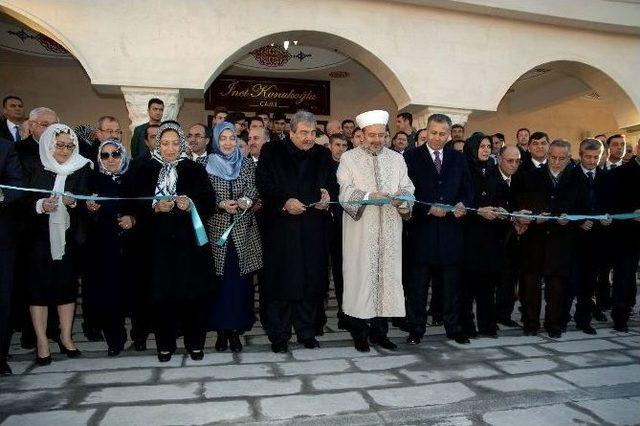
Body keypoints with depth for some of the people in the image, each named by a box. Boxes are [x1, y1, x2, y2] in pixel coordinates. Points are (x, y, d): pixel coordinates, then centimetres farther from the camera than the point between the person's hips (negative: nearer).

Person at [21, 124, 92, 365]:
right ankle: (41, 341, 11)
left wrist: (73, 202, -18)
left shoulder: (82, 168, 4)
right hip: (39, 236, -1)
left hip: (68, 236, 1)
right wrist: (40, 205, -19)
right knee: (39, 286, 1)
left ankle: (65, 337, 20)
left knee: (67, 284, 7)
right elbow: (23, 200, -1)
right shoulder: (33, 167, 1)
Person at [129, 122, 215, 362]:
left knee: (194, 292, 1)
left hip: (190, 241, 0)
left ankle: (195, 343, 15)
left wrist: (191, 205, -16)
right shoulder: (145, 171, 8)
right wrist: (155, 207, -15)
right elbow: (137, 205, 3)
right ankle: (165, 344, 16)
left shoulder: (195, 170, 7)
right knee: (161, 292, 1)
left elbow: (209, 203, 2)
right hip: (158, 242, 0)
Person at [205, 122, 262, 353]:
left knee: (240, 279, 1)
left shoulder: (247, 164, 11)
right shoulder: (208, 165, 6)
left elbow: (253, 189, 1)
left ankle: (235, 329, 11)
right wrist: (221, 204, -15)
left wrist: (246, 200, -20)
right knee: (219, 280, 1)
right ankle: (221, 329, 12)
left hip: (243, 230, 1)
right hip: (217, 229, -1)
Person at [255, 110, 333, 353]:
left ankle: (307, 332, 21)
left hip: (313, 230, 3)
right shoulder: (272, 152, 2)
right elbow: (263, 186, -4)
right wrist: (284, 203, -17)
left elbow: (331, 185, 15)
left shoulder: (323, 155, 12)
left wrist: (326, 197, -6)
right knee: (281, 281, 1)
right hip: (281, 228, -3)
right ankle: (278, 335, 14)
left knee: (311, 281, 6)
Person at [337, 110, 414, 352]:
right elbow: (345, 192, -7)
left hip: (389, 231, 3)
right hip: (360, 231, -3)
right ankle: (359, 333, 11)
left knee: (387, 274, 4)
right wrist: (369, 195, -23)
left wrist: (402, 197, -18)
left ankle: (379, 331, 16)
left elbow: (407, 189, 4)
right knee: (361, 275, -1)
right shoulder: (349, 158, 4)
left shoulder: (397, 159, 12)